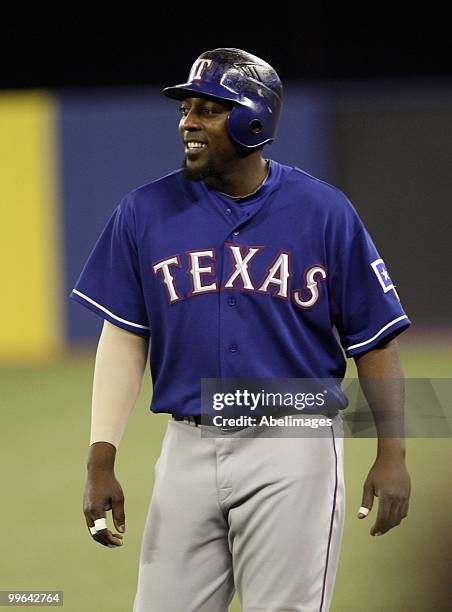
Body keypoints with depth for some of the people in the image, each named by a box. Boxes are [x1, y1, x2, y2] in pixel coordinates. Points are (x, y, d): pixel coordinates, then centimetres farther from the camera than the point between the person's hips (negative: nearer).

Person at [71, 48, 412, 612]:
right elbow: (126, 339, 5)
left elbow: (374, 338, 2)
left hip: (295, 452, -2)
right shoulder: (145, 212, 4)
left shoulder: (323, 211, -1)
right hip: (188, 450, 2)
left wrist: (392, 453, -5)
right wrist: (101, 460, -3)